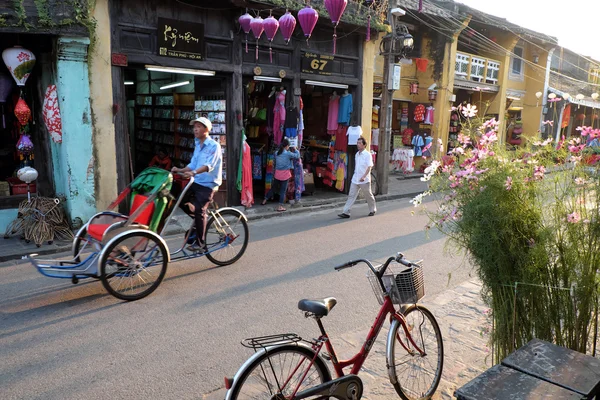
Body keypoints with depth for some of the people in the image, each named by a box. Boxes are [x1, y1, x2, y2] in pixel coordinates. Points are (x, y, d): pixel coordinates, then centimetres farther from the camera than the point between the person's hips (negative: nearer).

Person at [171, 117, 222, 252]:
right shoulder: (198, 146, 15)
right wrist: (180, 170, -3)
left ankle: (200, 243, -8)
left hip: (208, 184, -8)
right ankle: (198, 223, 19)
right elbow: (192, 165, 14)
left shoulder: (214, 146, -11)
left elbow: (209, 165, -27)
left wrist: (193, 173, -42)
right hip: (196, 182, 8)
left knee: (199, 210, -20)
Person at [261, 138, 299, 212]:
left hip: (277, 174, 5)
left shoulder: (277, 153, 4)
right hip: (285, 174, -4)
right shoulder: (288, 153, -10)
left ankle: (265, 200, 30)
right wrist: (295, 150, 17)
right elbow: (297, 156, 0)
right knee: (283, 190, 2)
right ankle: (280, 206, 3)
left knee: (273, 187, 20)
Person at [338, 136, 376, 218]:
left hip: (364, 180, -6)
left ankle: (372, 210, 29)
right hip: (355, 179, 6)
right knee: (351, 195, -2)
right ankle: (346, 212, -5)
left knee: (368, 196, 10)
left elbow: (369, 167, -17)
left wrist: (364, 177, -28)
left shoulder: (367, 155, -10)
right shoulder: (357, 154, 11)